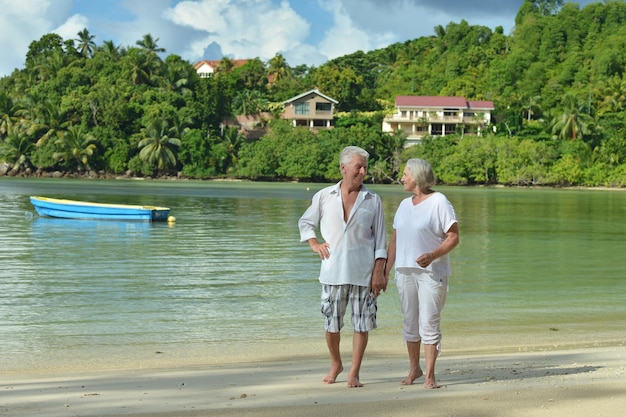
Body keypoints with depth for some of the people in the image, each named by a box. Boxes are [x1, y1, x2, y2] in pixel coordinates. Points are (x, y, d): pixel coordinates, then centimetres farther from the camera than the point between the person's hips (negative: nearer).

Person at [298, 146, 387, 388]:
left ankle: (354, 373, 11)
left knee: (362, 323, 0)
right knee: (331, 323, 5)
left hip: (363, 273, -1)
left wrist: (378, 272, -5)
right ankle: (335, 364, 28)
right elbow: (305, 222, 20)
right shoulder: (324, 197, 5)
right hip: (333, 271, 1)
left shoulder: (372, 201, 3)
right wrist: (314, 244, 4)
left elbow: (380, 240, 2)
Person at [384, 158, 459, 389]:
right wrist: (385, 271, 13)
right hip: (405, 271, 6)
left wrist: (432, 255, -23)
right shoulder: (404, 205, 15)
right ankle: (414, 368, 24)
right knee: (410, 322, 11)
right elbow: (395, 240, 18)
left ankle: (430, 375, -3)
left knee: (429, 324, -6)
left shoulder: (439, 202, -5)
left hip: (431, 272, -6)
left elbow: (453, 237, -9)